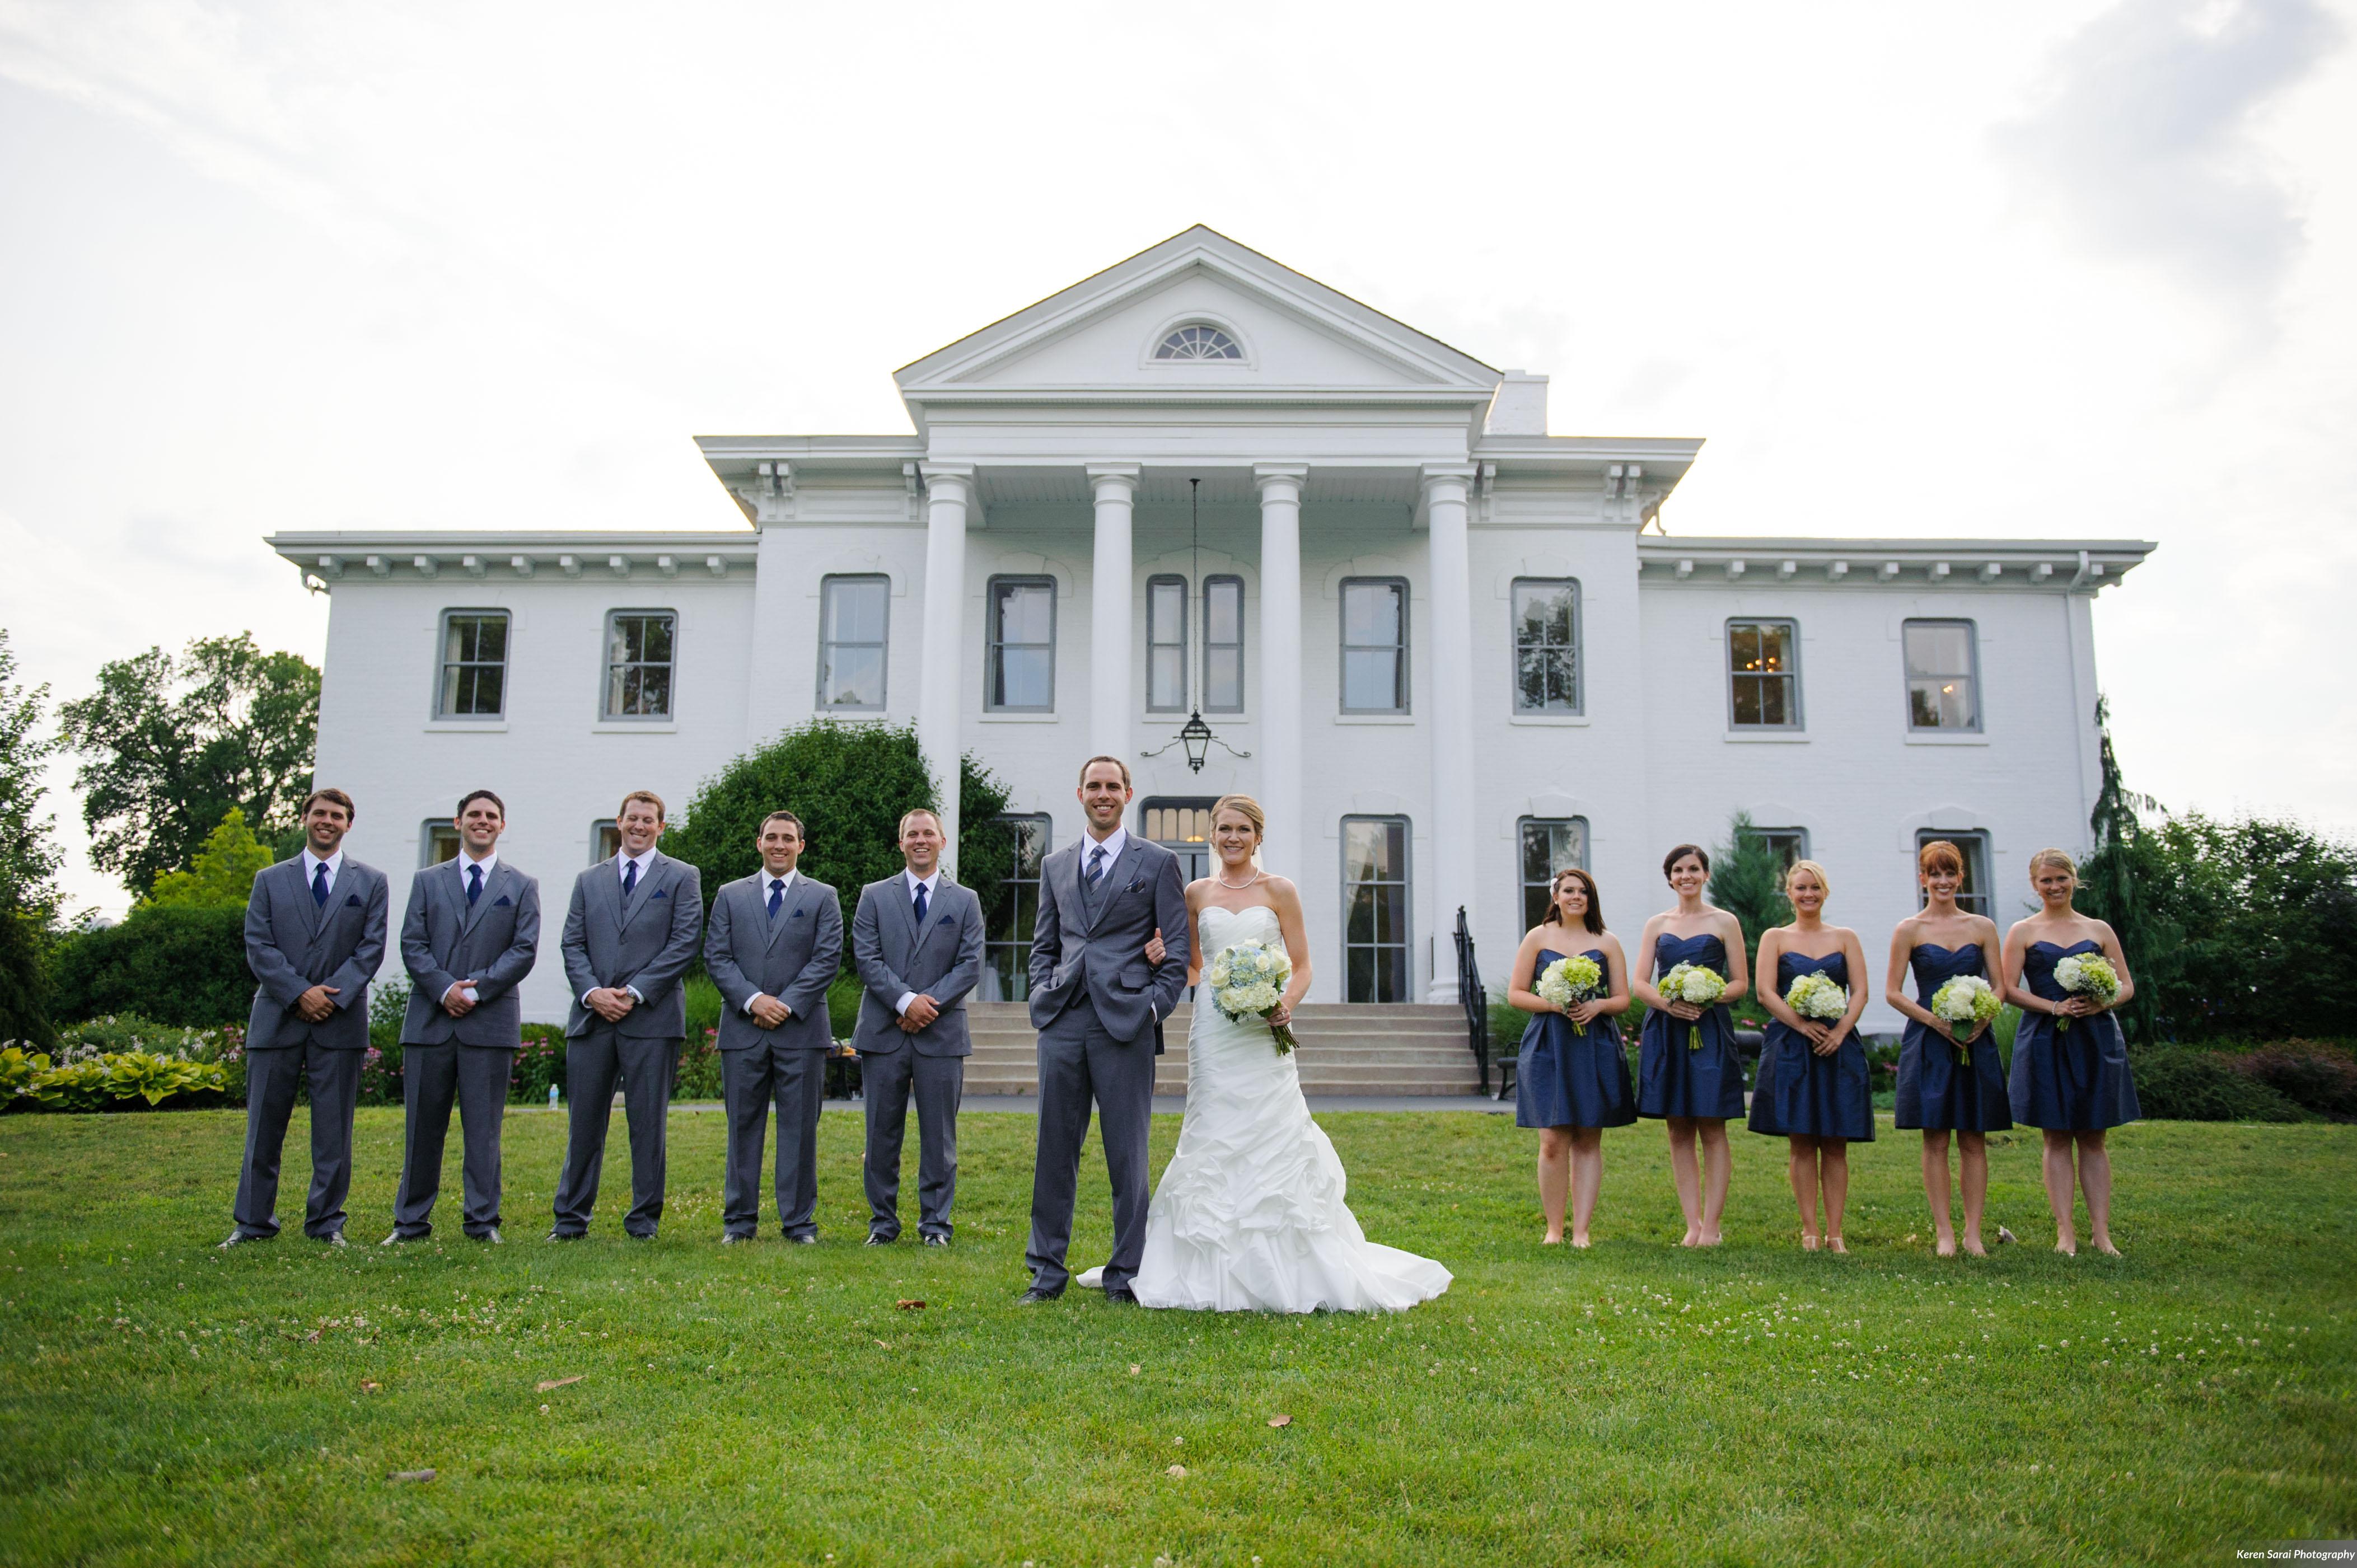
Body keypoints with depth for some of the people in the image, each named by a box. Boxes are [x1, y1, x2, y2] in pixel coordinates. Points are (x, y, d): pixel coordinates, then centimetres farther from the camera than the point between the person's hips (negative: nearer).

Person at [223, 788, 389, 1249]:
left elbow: (372, 947, 1)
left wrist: (334, 994, -12)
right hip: (277, 1019, 1)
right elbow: (258, 947, 1)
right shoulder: (270, 881, 11)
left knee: (333, 1129, 3)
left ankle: (326, 1223, 12)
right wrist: (299, 993, -12)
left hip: (341, 1021, 0)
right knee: (264, 1127, 5)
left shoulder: (370, 882, 10)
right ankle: (253, 1222, 16)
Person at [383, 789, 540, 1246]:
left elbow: (524, 950, 1)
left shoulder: (521, 887, 11)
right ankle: (412, 1222, 13)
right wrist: (445, 989, -11)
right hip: (430, 1020, 1)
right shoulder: (427, 882, 15)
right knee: (422, 1126, 4)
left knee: (484, 1127, 1)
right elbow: (412, 945, 5)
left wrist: (476, 989, -10)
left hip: (491, 1021, -1)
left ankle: (482, 1222, 8)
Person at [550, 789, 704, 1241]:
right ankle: (571, 1219, 14)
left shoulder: (682, 877, 7)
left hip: (652, 1018, -3)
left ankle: (644, 1221, 10)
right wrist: (592, 992, -8)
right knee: (584, 1120, 6)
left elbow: (684, 944, -3)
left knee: (648, 1122, 2)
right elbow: (572, 945, 10)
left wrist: (635, 992, -10)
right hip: (592, 1017, 3)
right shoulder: (589, 880, 17)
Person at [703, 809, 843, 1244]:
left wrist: (787, 1005, -11)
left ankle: (799, 1221, 9)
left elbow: (827, 959, -1)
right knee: (743, 1126, 6)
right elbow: (716, 958, 4)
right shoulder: (730, 895, 13)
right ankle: (739, 1220, 15)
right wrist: (753, 1000, -11)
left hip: (802, 1030, -1)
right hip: (743, 1030, 1)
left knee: (800, 1127, 2)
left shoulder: (822, 897, 9)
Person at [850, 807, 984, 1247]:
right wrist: (905, 1000, -14)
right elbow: (866, 959, -1)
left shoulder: (965, 901, 10)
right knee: (882, 1132, 5)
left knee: (939, 1134, 3)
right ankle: (883, 1221, 15)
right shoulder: (874, 896, 9)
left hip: (941, 1033, 0)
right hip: (884, 1031, 0)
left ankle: (935, 1222, 12)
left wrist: (930, 1003, -12)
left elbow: (970, 964, 1)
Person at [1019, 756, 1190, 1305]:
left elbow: (1178, 946, 3)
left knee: (1127, 1155, 2)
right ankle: (1047, 1271, 16)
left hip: (1125, 1022, -3)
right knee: (1055, 1148, 6)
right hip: (1062, 1022, 3)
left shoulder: (1158, 862, 6)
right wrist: (1043, 992, 5)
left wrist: (1156, 1007, -6)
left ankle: (1126, 1275, 12)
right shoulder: (1056, 865, 17)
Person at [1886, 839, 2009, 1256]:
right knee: (1935, 1140, 0)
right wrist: (1934, 1020, -14)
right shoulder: (1910, 930, 2)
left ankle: (1973, 1231, 10)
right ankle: (1944, 1232, 6)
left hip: (1976, 1041, 2)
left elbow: (1999, 986, 8)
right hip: (1929, 1042, -2)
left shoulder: (1982, 927, 8)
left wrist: (1983, 1017, -11)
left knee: (1974, 1140, 4)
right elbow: (1893, 991, -1)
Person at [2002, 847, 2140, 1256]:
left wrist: (2102, 1004, -11)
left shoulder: (2099, 930, 10)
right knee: (2057, 1138, 1)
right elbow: (2010, 989, -1)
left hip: (2096, 1039, 1)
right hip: (2046, 1040, -1)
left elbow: (2127, 985, 9)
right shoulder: (2023, 932, 5)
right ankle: (2065, 1231, 4)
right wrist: (2054, 1007, -15)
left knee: (2093, 1138, 5)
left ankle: (2101, 1231, 8)